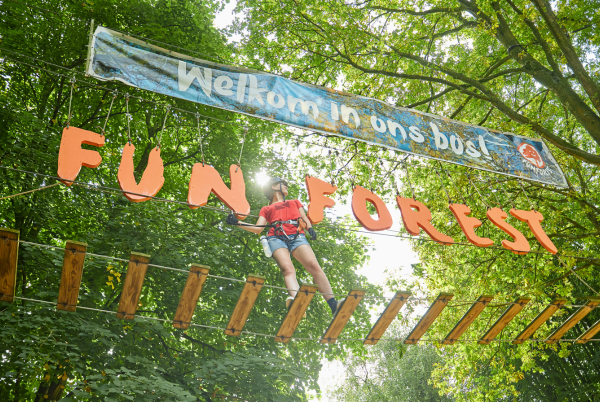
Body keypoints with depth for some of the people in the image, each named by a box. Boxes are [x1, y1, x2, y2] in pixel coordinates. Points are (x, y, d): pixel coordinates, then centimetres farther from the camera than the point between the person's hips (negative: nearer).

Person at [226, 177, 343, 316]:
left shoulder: (295, 202, 36)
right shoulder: (266, 209, 29)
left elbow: (305, 218, 23)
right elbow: (258, 228, 17)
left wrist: (310, 228, 1)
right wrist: (237, 222, 6)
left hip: (297, 236, 1)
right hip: (277, 238, -1)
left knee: (314, 266, -23)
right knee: (287, 269, -30)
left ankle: (333, 306, -33)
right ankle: (296, 300, -55)